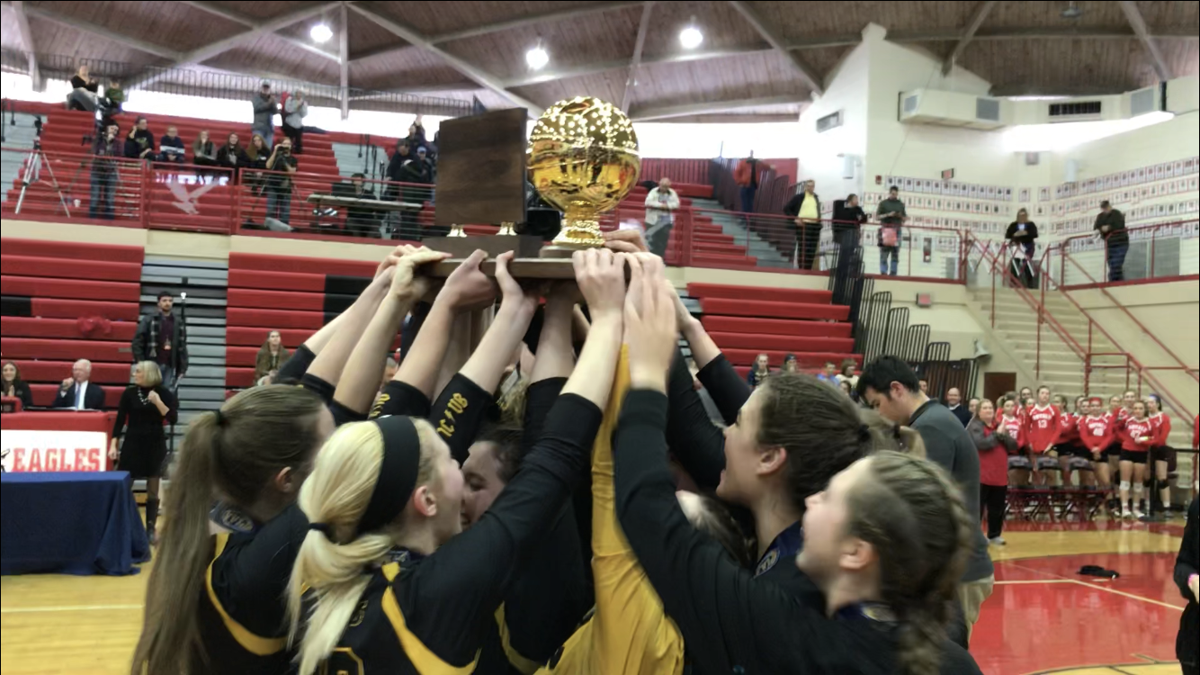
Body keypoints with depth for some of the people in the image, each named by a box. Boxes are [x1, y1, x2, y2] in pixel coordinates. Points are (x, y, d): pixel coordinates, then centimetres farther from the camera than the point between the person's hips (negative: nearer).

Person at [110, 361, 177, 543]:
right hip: (132, 443, 1)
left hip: (155, 444, -1)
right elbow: (120, 420, 1)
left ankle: (151, 529, 15)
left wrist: (158, 402, -20)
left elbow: (173, 419, -10)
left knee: (153, 490, 6)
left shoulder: (163, 393, -3)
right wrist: (114, 445, -3)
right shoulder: (129, 393, 0)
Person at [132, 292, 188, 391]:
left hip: (170, 366, 3)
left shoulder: (178, 323, 12)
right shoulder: (149, 320, 1)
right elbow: (137, 343, -1)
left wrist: (183, 368, 6)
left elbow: (182, 347, 12)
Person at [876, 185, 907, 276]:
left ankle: (893, 273, 1)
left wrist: (901, 216, -5)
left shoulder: (901, 204, 14)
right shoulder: (883, 203, 7)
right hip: (886, 229, -3)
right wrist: (888, 215, -13)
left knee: (895, 253, 0)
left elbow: (905, 218, 17)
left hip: (897, 230, 3)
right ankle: (883, 272, -5)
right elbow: (877, 216, 1)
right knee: (884, 253, -7)